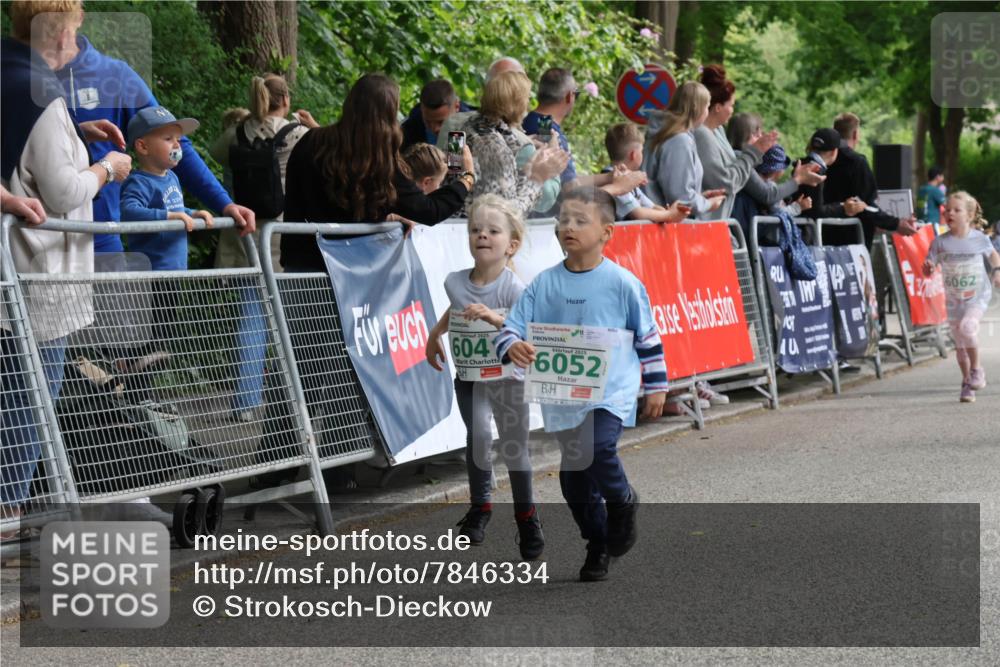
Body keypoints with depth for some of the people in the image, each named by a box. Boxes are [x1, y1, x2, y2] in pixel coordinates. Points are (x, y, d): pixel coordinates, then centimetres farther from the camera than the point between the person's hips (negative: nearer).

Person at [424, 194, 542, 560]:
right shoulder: (455, 282, -7)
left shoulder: (513, 287, -20)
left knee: (514, 448, 6)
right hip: (470, 375, 2)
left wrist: (495, 318, -45)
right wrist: (436, 334, 20)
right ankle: (480, 506, -3)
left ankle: (526, 516, 27)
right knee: (478, 433, -20)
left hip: (509, 376, -2)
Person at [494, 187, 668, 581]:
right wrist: (512, 347, -24)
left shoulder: (622, 283, -5)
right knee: (573, 478, 9)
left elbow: (648, 337, 4)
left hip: (611, 391, -4)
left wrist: (656, 387, 7)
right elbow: (512, 326, -1)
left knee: (598, 449, -29)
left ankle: (622, 503, 4)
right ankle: (597, 545, 32)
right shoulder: (544, 284, 1)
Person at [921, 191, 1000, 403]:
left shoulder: (979, 238, -5)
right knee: (960, 343, 7)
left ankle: (976, 368, -6)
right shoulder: (940, 242, -5)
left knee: (967, 326, -28)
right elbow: (928, 269, -5)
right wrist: (928, 268, -27)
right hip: (953, 298, 2)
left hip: (978, 294, -2)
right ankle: (967, 382, 27)